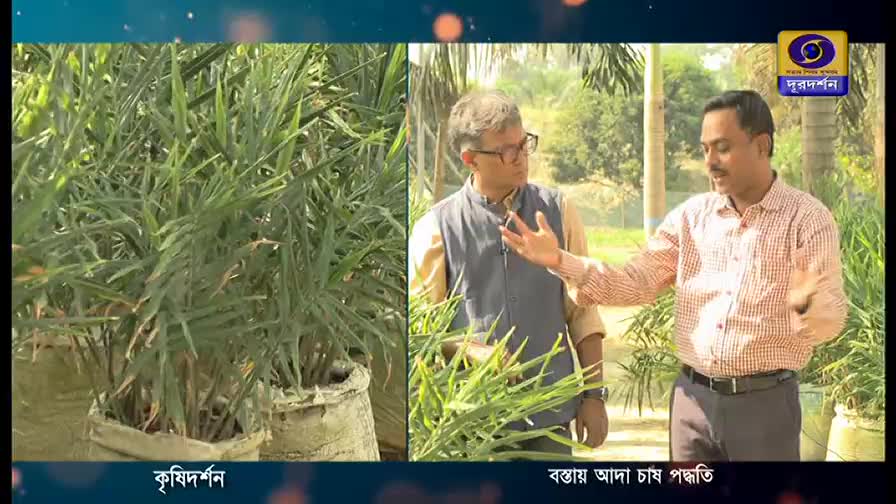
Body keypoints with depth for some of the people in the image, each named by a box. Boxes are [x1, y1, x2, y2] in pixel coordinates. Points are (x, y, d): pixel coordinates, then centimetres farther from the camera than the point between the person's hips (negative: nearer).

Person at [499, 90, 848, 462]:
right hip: (692, 398, 3)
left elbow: (831, 321, -13)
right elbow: (635, 283, 1)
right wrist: (560, 261, -10)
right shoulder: (692, 215, 4)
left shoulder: (808, 219, -7)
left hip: (765, 402, -3)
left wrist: (805, 306, -36)